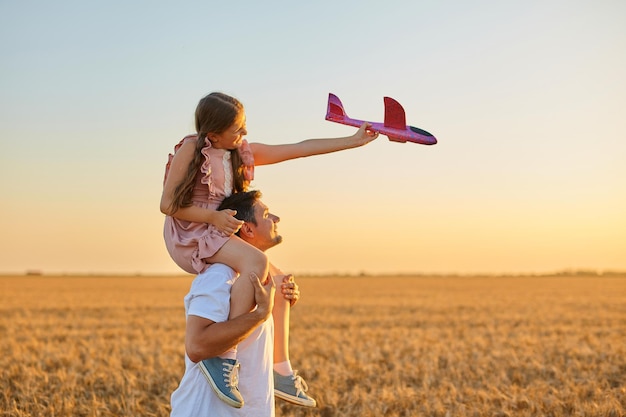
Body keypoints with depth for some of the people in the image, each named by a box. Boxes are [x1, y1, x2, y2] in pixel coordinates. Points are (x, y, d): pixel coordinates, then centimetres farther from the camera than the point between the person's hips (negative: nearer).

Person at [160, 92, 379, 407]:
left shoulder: (243, 153, 6)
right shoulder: (190, 150, -13)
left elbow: (301, 149, 5)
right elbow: (167, 204, -15)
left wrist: (354, 141, 4)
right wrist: (213, 217, -26)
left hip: (218, 235, 9)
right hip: (189, 234, -9)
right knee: (256, 263, -33)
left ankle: (280, 370, 18)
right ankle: (223, 355, -35)